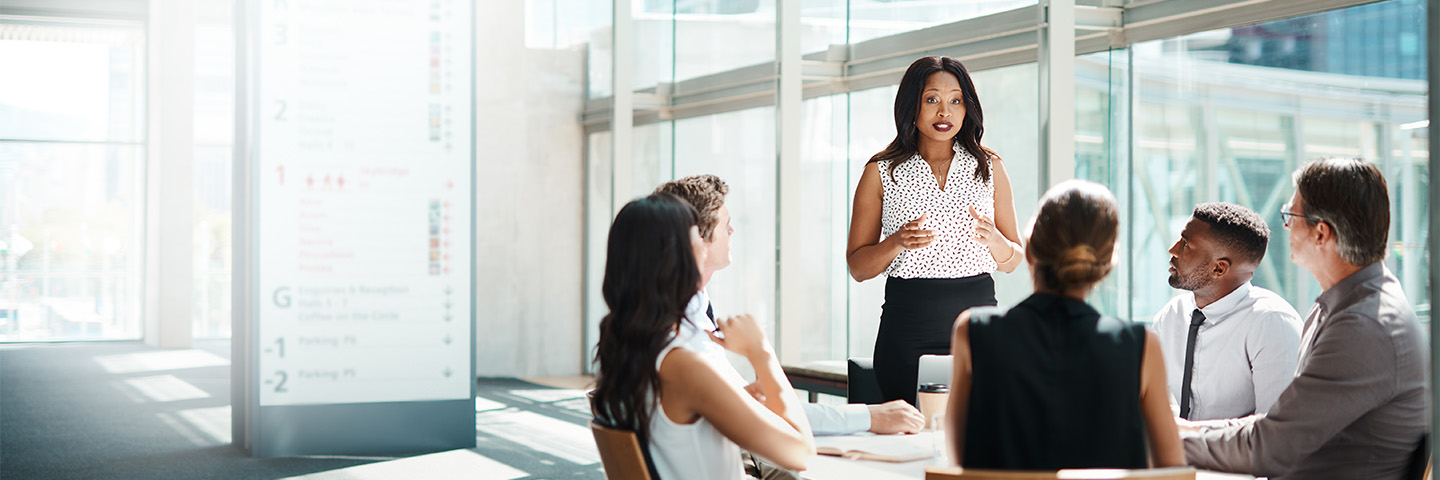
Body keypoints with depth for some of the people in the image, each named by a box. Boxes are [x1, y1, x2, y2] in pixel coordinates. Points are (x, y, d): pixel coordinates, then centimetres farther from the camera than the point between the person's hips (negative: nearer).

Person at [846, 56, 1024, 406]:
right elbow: (857, 266, 4)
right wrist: (897, 242, -14)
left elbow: (1012, 262, 12)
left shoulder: (990, 167, 10)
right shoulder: (881, 171, 4)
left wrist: (994, 239, -9)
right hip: (907, 329, -1)